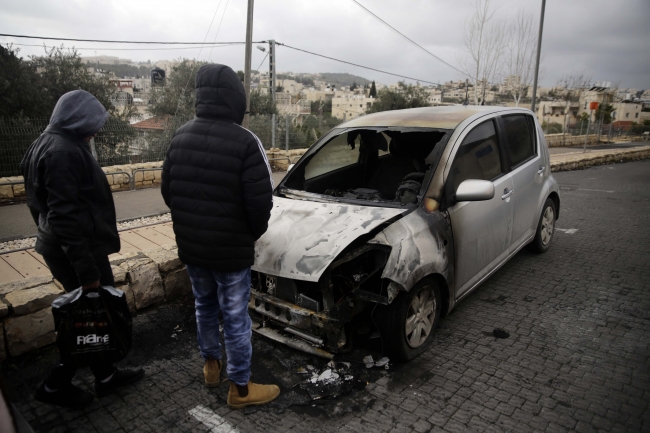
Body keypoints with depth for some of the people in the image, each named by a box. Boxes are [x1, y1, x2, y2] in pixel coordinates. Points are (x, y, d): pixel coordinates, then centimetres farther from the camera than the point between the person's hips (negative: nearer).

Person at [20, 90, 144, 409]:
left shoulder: (51, 143, 11)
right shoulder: (62, 152, -21)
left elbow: (47, 204, 18)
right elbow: (64, 215, -26)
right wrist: (86, 268, -23)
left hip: (62, 247, 10)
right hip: (78, 249, -10)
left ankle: (106, 376, 32)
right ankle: (55, 385, 19)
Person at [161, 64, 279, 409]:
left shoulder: (180, 136, 0)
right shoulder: (245, 141, -19)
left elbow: (167, 190, 6)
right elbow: (260, 202, -19)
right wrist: (254, 233, 1)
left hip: (189, 246, 6)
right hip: (231, 249, -6)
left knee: (204, 307, 24)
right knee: (235, 318, 8)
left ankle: (210, 366, 43)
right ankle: (240, 389, 23)